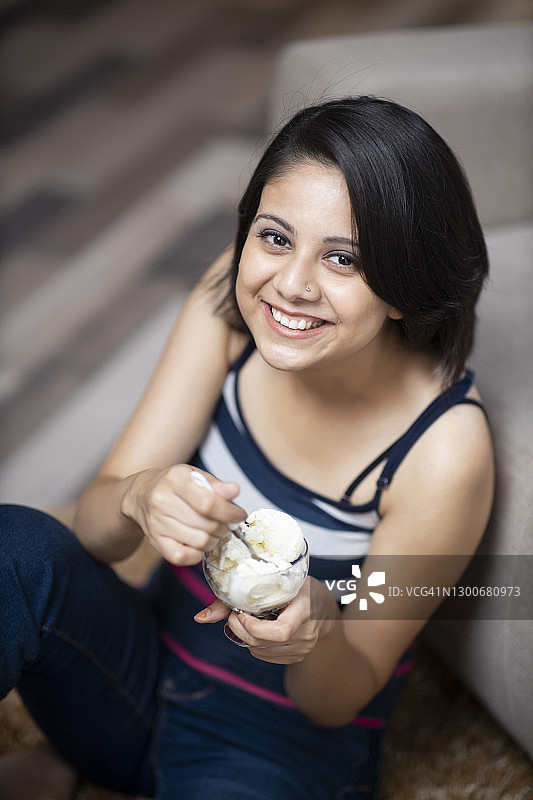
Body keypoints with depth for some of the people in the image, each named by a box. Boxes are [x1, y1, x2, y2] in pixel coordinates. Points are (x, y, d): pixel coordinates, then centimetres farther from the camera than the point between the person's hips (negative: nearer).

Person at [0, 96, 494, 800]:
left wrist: (318, 631, -35)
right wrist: (140, 497, -36)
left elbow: (338, 702, -12)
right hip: (154, 659, 3)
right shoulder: (234, 298, -13)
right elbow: (94, 528, -13)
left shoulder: (445, 447, -24)